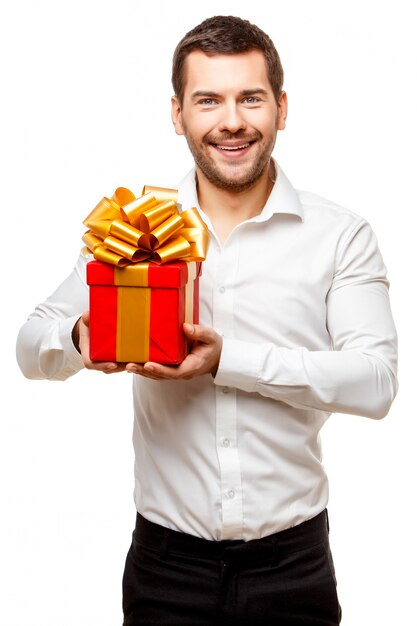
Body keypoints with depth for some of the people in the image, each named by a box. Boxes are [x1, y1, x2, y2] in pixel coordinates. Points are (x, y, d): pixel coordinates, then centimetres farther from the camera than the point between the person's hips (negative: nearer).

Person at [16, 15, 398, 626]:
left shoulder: (341, 235, -3)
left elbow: (376, 380, -12)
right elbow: (32, 349, 2)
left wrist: (229, 360, -23)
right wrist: (81, 339, -21)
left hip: (292, 560, -1)